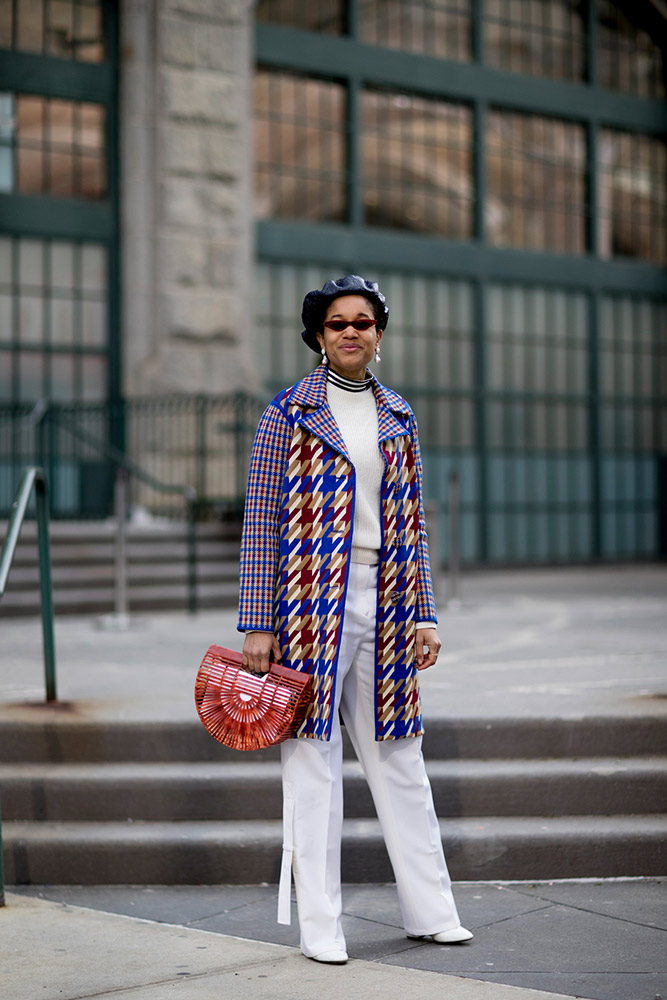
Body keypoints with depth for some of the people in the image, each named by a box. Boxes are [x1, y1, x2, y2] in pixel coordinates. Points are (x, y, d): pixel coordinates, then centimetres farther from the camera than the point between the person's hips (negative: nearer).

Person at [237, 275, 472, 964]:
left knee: (399, 759, 9)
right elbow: (261, 522, -3)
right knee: (313, 762, -1)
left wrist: (423, 613, 10)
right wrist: (258, 626, -8)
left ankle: (429, 910, 19)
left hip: (384, 598, 4)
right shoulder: (289, 412, 0)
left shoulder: (397, 417, 13)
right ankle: (319, 926, 7)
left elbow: (410, 523, 16)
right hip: (313, 600, -4)